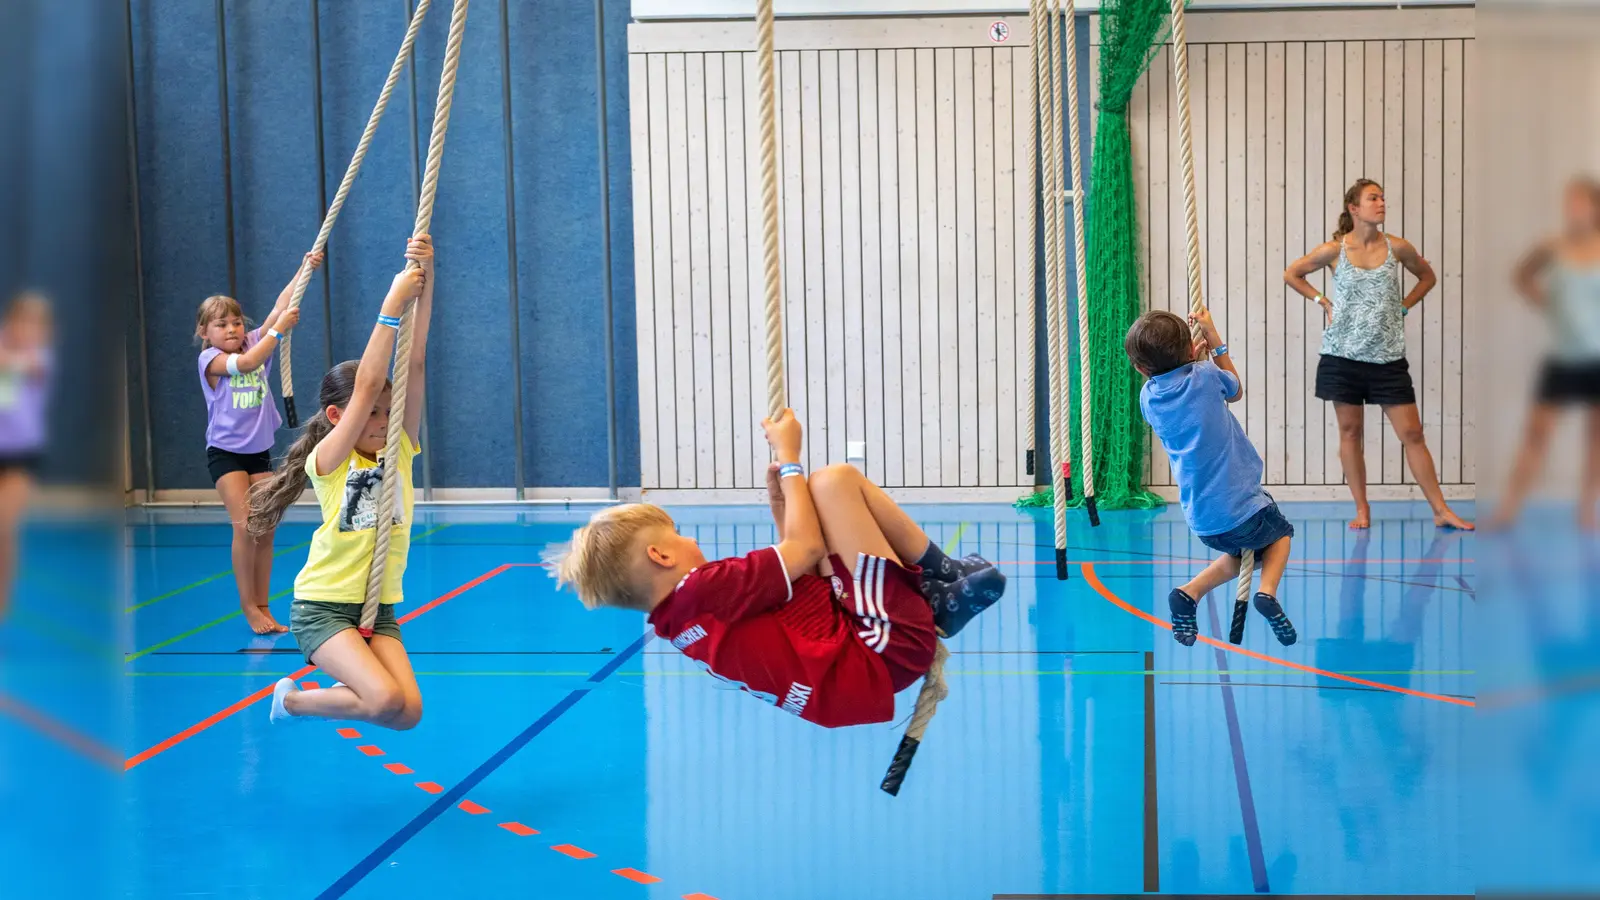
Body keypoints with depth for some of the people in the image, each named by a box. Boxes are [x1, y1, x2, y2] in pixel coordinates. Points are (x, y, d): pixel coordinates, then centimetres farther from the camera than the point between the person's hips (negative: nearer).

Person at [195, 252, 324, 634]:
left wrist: (305, 270, -14)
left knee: (266, 531, 3)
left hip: (260, 452, 5)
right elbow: (247, 363, -30)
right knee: (245, 527, -14)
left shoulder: (254, 342, 3)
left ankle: (263, 607, 10)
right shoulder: (210, 359, -11)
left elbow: (281, 306, -4)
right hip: (226, 452, -5)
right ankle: (249, 607, -4)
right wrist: (280, 329, -29)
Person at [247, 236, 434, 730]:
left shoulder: (399, 452, 4)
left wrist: (426, 282, -14)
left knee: (408, 712, -15)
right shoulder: (327, 462, -9)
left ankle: (349, 685, 18)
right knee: (386, 701, -25)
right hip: (322, 607, -5)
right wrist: (392, 304, -24)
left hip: (378, 609, 5)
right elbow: (366, 387, -23)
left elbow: (414, 363, -6)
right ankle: (292, 699, 3)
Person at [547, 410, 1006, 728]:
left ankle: (938, 597, 8)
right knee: (834, 481, -11)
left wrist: (779, 504, 19)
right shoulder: (702, 590, -17)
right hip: (888, 648, -10)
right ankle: (944, 579, 3)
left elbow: (789, 570, 23)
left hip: (852, 644, 10)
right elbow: (806, 549, -14)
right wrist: (789, 457, -2)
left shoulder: (681, 615, 14)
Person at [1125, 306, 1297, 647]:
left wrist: (1191, 361, 18)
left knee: (1242, 553, 32)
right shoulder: (1206, 375, -8)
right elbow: (1235, 391, 15)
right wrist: (1214, 338, 18)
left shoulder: (1148, 397, 2)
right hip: (1242, 508, -4)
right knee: (1279, 532, 28)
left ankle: (1189, 594, 9)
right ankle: (1267, 591, 1)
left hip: (1201, 522, 4)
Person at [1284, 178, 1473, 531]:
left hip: (1388, 357, 0)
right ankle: (1362, 509, 17)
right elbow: (1291, 274, 10)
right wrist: (1323, 302, 2)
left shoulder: (1397, 247, 0)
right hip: (1343, 356, 0)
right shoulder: (1334, 250, -3)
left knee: (1412, 433, 0)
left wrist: (1404, 306, 6)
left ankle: (1441, 511, 5)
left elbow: (1427, 276, 18)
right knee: (1350, 432, 6)